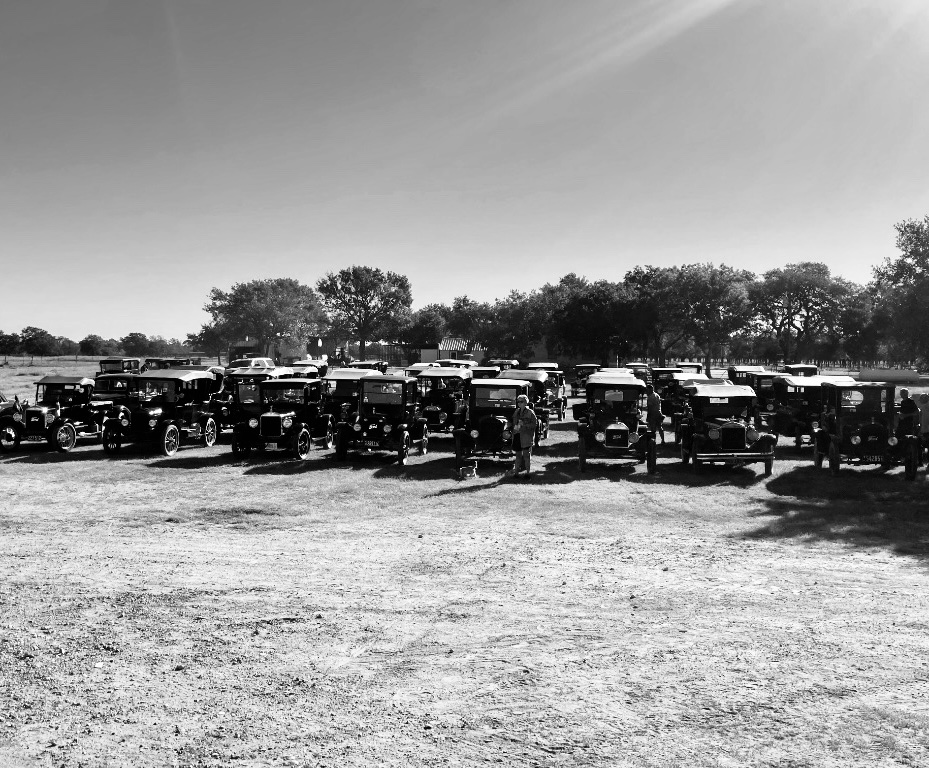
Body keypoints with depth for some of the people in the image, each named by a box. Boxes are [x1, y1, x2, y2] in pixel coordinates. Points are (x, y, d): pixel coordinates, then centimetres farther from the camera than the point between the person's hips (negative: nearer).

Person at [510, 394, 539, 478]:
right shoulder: (516, 412, 12)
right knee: (518, 455, 10)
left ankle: (527, 472, 6)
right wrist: (512, 425, 3)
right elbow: (513, 423, 25)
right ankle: (516, 471, 15)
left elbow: (535, 424, -10)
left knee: (526, 455, -1)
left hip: (526, 437, -5)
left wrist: (524, 425, -18)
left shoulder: (530, 412, -5)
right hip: (517, 436, 5)